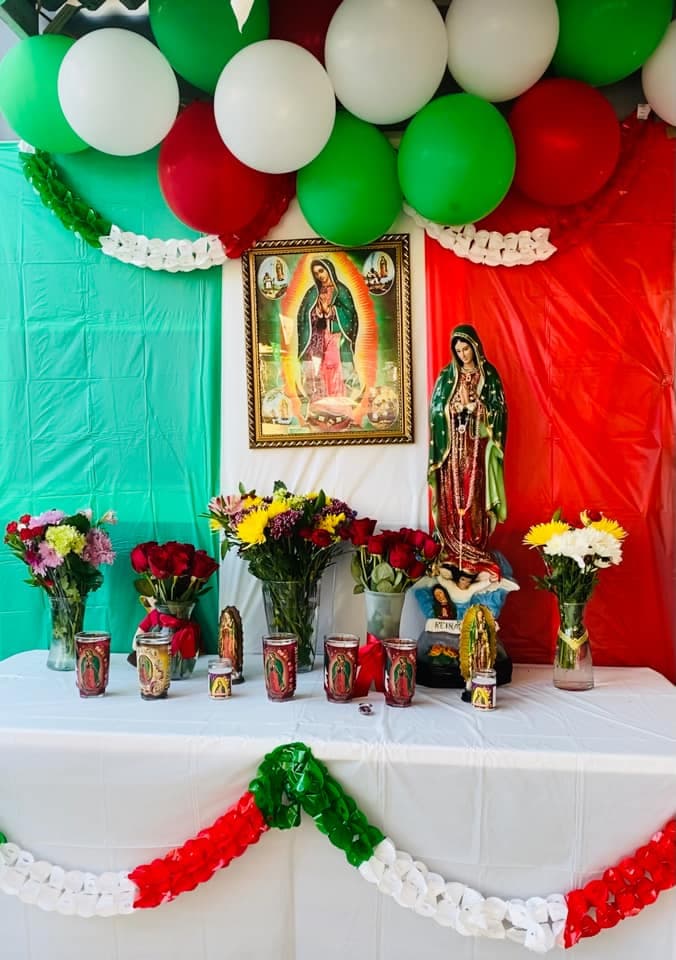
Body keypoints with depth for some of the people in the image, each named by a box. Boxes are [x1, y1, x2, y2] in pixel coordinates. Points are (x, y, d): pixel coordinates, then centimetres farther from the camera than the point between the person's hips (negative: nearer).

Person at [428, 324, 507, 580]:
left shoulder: (489, 375, 3)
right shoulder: (447, 375, 8)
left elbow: (497, 410, -1)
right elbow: (437, 409, 6)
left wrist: (472, 404, -14)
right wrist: (456, 405, -11)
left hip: (477, 447, -1)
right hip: (452, 446, 2)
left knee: (475, 497, -2)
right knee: (452, 497, 1)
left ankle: (475, 553, 6)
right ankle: (452, 552, 8)